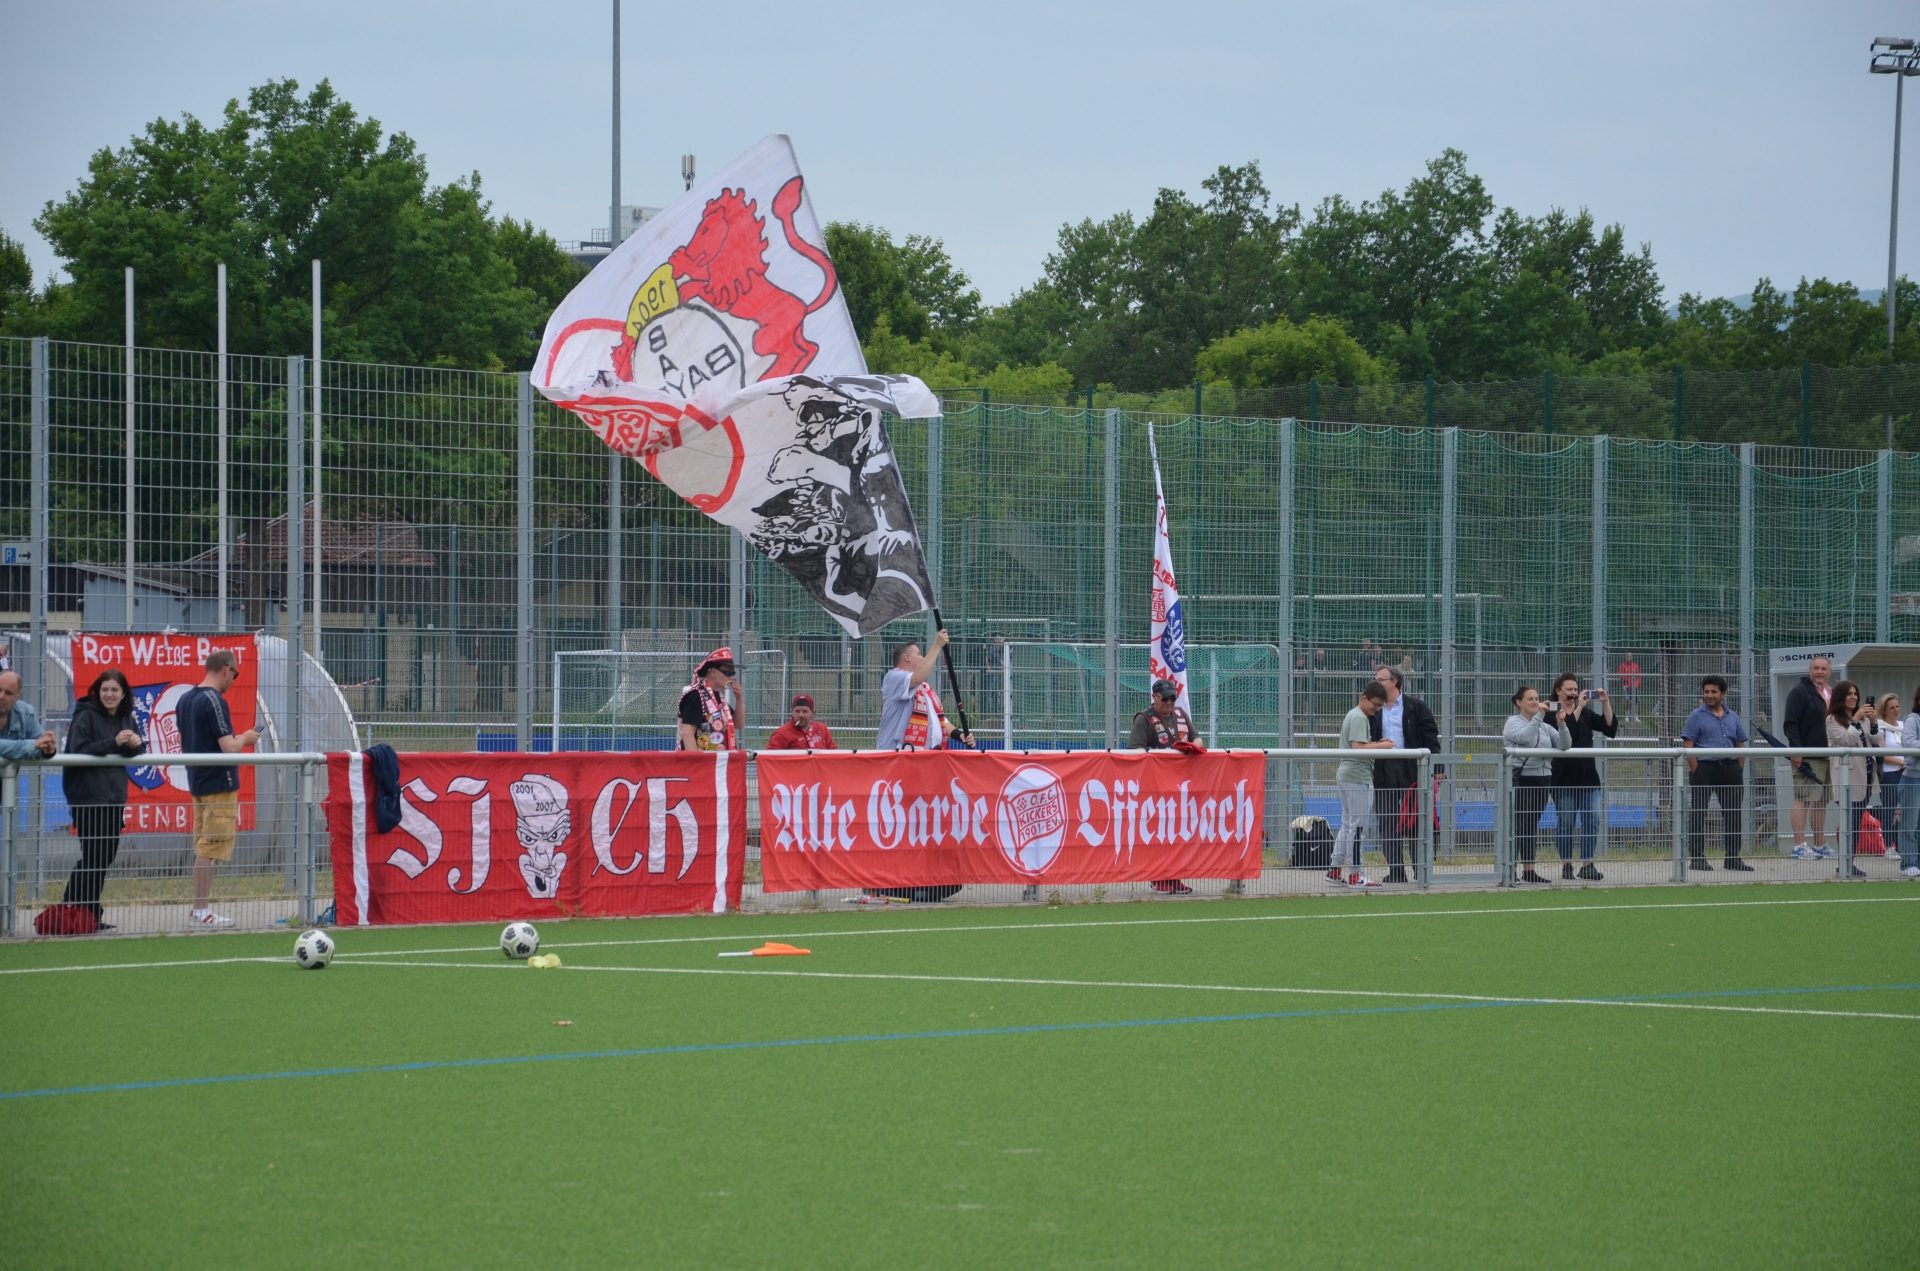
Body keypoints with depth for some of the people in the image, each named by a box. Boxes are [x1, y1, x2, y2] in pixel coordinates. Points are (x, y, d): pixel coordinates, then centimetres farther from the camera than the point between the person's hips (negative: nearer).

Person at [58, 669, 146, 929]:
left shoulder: (125, 719, 13)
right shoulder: (86, 716, -8)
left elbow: (132, 754, 17)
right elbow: (79, 751, -18)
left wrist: (136, 745, -7)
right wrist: (114, 742, -25)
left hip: (115, 797, 7)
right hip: (88, 797, -7)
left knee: (107, 855, 8)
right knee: (93, 856, -9)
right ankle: (86, 914, -4)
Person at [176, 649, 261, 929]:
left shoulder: (185, 699, 10)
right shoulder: (215, 701, -17)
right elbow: (229, 747, -21)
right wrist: (245, 738, -1)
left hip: (197, 783, 9)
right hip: (219, 785, -9)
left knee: (203, 847, 14)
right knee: (209, 848, -5)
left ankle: (200, 910, 17)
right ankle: (202, 914, -4)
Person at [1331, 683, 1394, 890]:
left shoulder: (1352, 715, 18)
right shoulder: (1359, 718, -13)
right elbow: (1358, 748, -23)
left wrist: (1376, 743, 10)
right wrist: (1381, 746, -15)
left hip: (1345, 776, 11)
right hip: (1358, 777, -11)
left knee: (1347, 826, 15)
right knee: (1357, 826, -6)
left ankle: (1334, 870, 15)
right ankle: (1354, 874, -4)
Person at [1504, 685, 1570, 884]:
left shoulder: (1546, 726, 14)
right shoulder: (1514, 722, -2)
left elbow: (1565, 745, 3)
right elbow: (1524, 737, -22)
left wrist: (1561, 724, -12)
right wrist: (1539, 716, -23)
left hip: (1543, 779, 6)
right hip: (1521, 779, -6)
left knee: (1532, 825, 9)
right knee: (1519, 825, -7)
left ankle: (1528, 870, 12)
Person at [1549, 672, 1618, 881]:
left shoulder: (1586, 714, 13)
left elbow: (1611, 729, 4)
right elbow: (1564, 735, -21)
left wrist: (1605, 703, -6)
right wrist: (1579, 707, -23)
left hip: (1588, 776, 5)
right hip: (1564, 778, -5)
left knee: (1592, 821, 0)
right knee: (1565, 823, 1)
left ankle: (1587, 865, 4)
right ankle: (1566, 865, 9)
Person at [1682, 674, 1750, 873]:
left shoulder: (1732, 717, 14)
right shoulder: (1697, 716, 0)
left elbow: (1741, 745, 16)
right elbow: (1688, 747, -5)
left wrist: (1739, 772, 8)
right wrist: (1696, 772, -12)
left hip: (1729, 767, 5)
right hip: (1705, 767, -4)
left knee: (1733, 813, 6)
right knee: (1698, 813, -3)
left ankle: (1732, 857, 13)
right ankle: (1697, 857, 1)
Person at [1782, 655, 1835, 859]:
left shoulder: (1832, 695, 18)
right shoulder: (1800, 692, -5)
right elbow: (1790, 723, -12)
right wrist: (1795, 751, -21)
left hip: (1828, 756, 8)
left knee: (1821, 801, 11)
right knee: (1802, 799, -10)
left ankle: (1819, 845, 16)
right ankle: (1799, 846, -13)